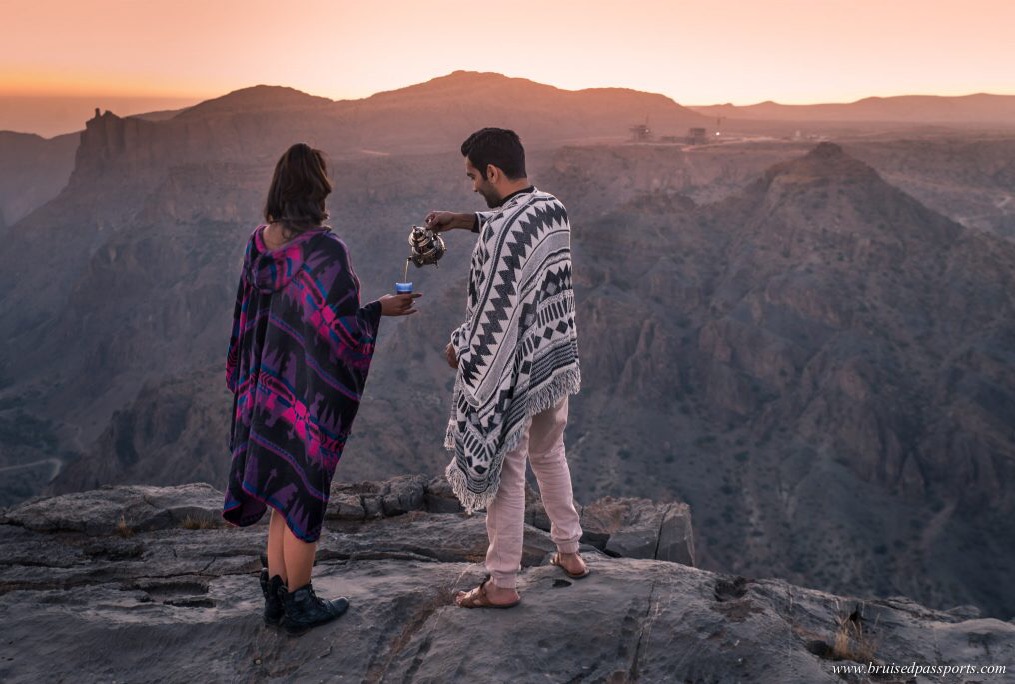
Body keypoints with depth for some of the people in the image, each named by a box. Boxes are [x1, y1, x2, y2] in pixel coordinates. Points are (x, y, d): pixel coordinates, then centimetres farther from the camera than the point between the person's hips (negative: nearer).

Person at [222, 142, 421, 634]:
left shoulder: (259, 241, 1)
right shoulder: (326, 250, -21)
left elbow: (247, 314, 8)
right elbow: (340, 327, -22)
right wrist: (381, 309, -4)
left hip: (267, 386, 7)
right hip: (311, 391, -7)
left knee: (285, 491, 19)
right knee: (305, 494, 7)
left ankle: (276, 594, 28)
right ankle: (299, 604, 20)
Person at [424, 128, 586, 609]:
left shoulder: (503, 232, -26)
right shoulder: (554, 209, 0)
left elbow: (494, 311, -22)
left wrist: (459, 347, -6)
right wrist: (462, 221, 16)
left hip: (511, 372, -8)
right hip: (556, 361, 8)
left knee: (506, 472, 5)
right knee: (549, 455, 25)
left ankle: (502, 583, 18)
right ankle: (570, 552, 37)